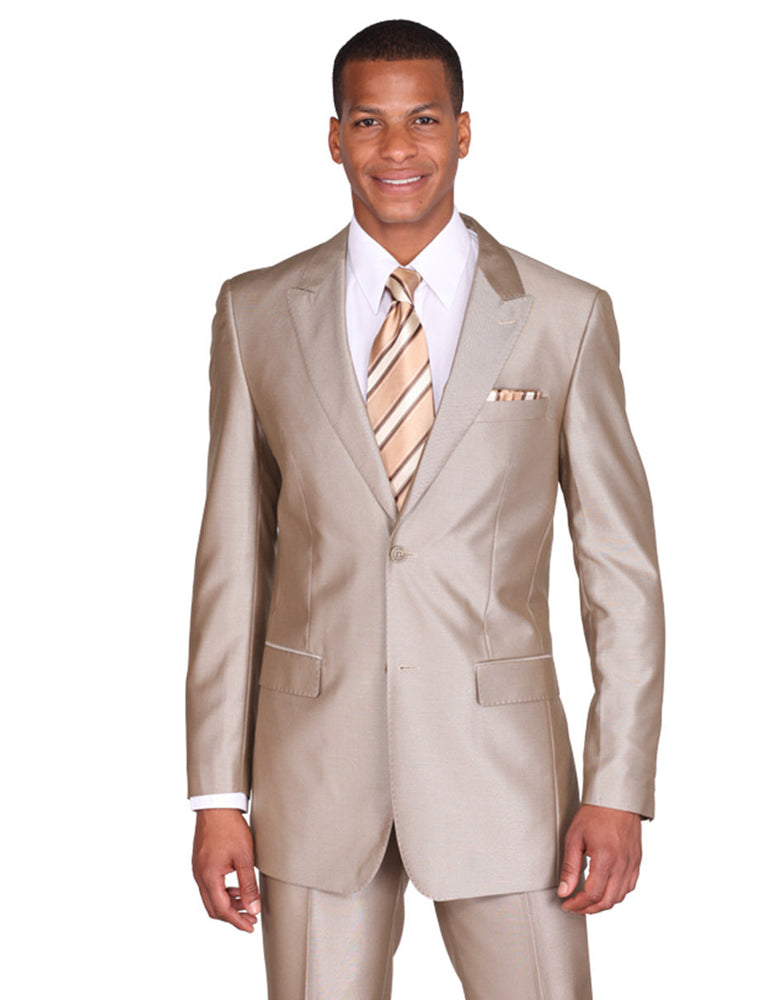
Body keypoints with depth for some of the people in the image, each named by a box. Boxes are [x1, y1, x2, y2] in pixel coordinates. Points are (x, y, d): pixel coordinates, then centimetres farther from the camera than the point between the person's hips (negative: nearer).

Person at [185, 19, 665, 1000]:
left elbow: (622, 570, 1)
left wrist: (620, 790, -5)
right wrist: (218, 794, 2)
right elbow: (233, 561, 5)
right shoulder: (256, 313, 4)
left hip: (498, 760, -1)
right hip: (314, 763, 1)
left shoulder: (565, 317, 0)